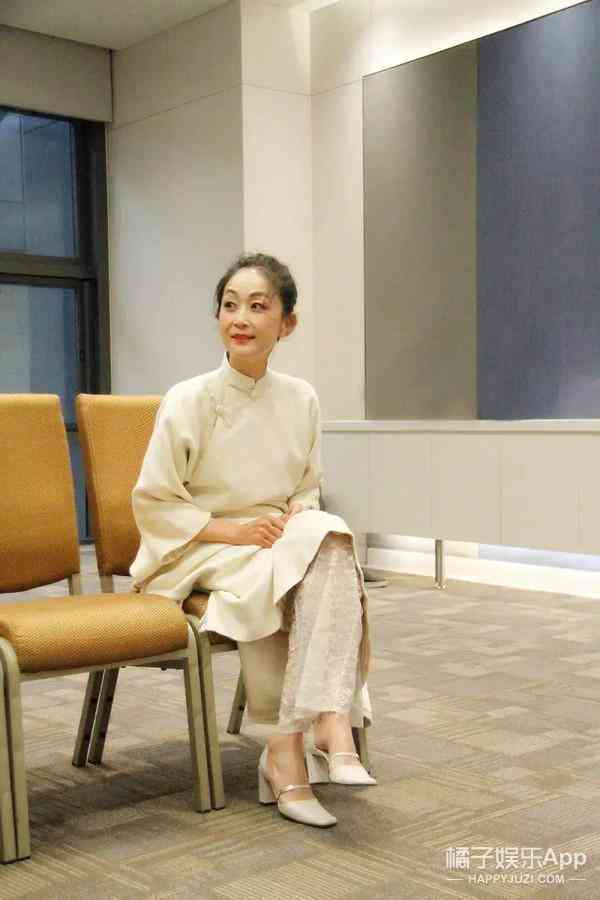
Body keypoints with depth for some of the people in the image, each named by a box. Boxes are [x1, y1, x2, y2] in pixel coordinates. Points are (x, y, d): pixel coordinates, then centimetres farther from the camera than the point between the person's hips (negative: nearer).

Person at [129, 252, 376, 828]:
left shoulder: (300, 399, 3)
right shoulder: (188, 401, -10)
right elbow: (152, 502, -7)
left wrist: (299, 515, -9)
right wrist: (233, 530, -18)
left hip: (284, 548, 3)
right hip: (199, 553, -3)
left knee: (332, 546, -30)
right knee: (267, 578, -35)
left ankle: (331, 719, -38)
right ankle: (288, 747, -25)